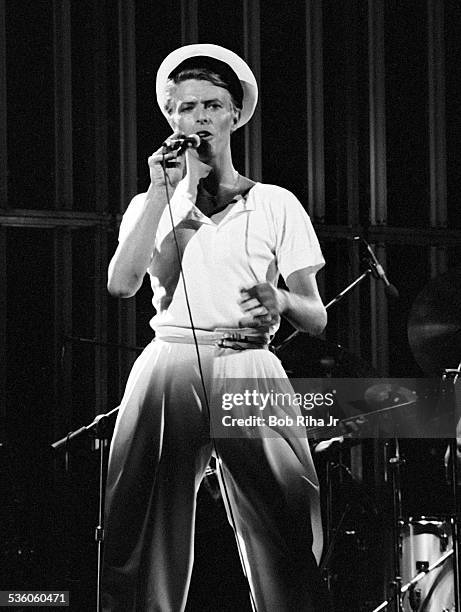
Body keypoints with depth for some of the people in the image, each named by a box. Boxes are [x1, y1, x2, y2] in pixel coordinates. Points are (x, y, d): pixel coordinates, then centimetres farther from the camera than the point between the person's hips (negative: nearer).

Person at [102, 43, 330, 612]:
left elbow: (317, 316, 9)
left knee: (286, 543, -14)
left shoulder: (276, 205, 13)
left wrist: (281, 302, -14)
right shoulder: (150, 205, 18)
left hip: (248, 366, -1)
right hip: (169, 365, 1)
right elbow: (121, 283, -1)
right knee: (143, 540, -6)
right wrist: (161, 192, -1)